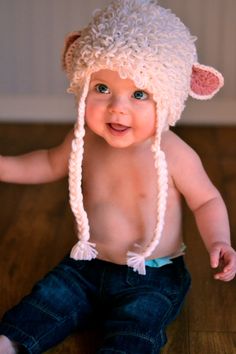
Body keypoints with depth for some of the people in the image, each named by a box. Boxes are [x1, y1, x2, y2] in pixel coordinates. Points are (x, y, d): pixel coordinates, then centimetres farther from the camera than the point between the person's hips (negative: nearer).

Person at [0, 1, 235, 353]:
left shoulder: (175, 155, -21)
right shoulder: (84, 140, -8)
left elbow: (206, 200, -5)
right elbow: (50, 163, 14)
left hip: (152, 277, -4)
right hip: (87, 266, 4)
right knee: (45, 300, -8)